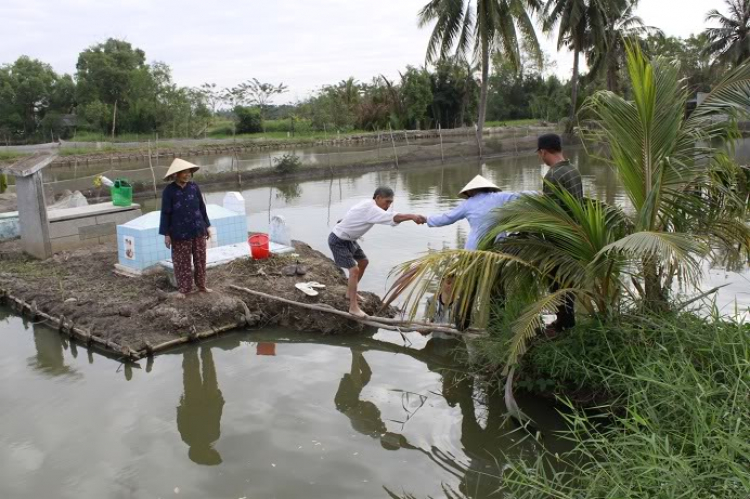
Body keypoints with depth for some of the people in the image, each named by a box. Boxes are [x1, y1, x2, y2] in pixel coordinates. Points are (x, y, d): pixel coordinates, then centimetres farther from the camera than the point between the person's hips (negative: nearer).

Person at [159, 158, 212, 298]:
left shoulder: (194, 187, -1)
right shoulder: (169, 190, -10)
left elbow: (202, 207, 8)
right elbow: (165, 213, -7)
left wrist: (206, 226, 11)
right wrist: (166, 234, -8)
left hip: (198, 231, 3)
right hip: (180, 233, -3)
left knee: (200, 260, 11)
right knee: (182, 262, 6)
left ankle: (201, 285, 25)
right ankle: (183, 288, 19)